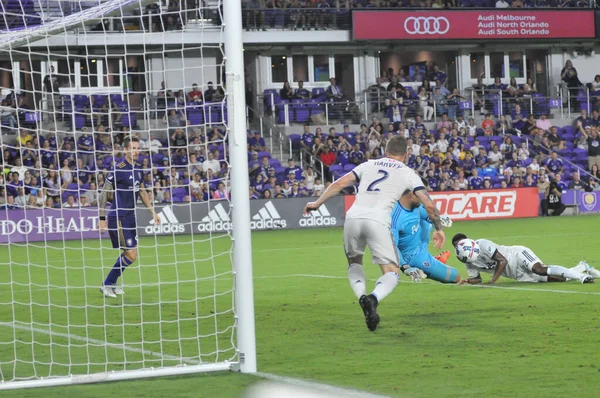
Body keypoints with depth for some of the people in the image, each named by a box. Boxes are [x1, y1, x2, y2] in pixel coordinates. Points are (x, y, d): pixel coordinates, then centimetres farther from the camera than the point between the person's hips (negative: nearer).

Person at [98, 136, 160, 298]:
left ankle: (112, 284, 24)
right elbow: (104, 194, -12)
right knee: (131, 254, -11)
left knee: (129, 253, 10)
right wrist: (102, 219, -14)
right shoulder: (118, 170, -15)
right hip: (118, 218, -8)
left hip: (130, 217, 8)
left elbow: (142, 192, 23)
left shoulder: (137, 171, 9)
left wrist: (152, 211, 18)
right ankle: (107, 285, 2)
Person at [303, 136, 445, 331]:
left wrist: (317, 203, 25)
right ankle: (373, 299, -27)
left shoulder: (368, 165, 22)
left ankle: (362, 297, 0)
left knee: (354, 262, 27)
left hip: (353, 218, 3)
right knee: (392, 273, 4)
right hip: (377, 221, -3)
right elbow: (428, 204, 13)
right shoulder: (408, 173, 16)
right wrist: (438, 228, 25)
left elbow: (339, 184, 17)